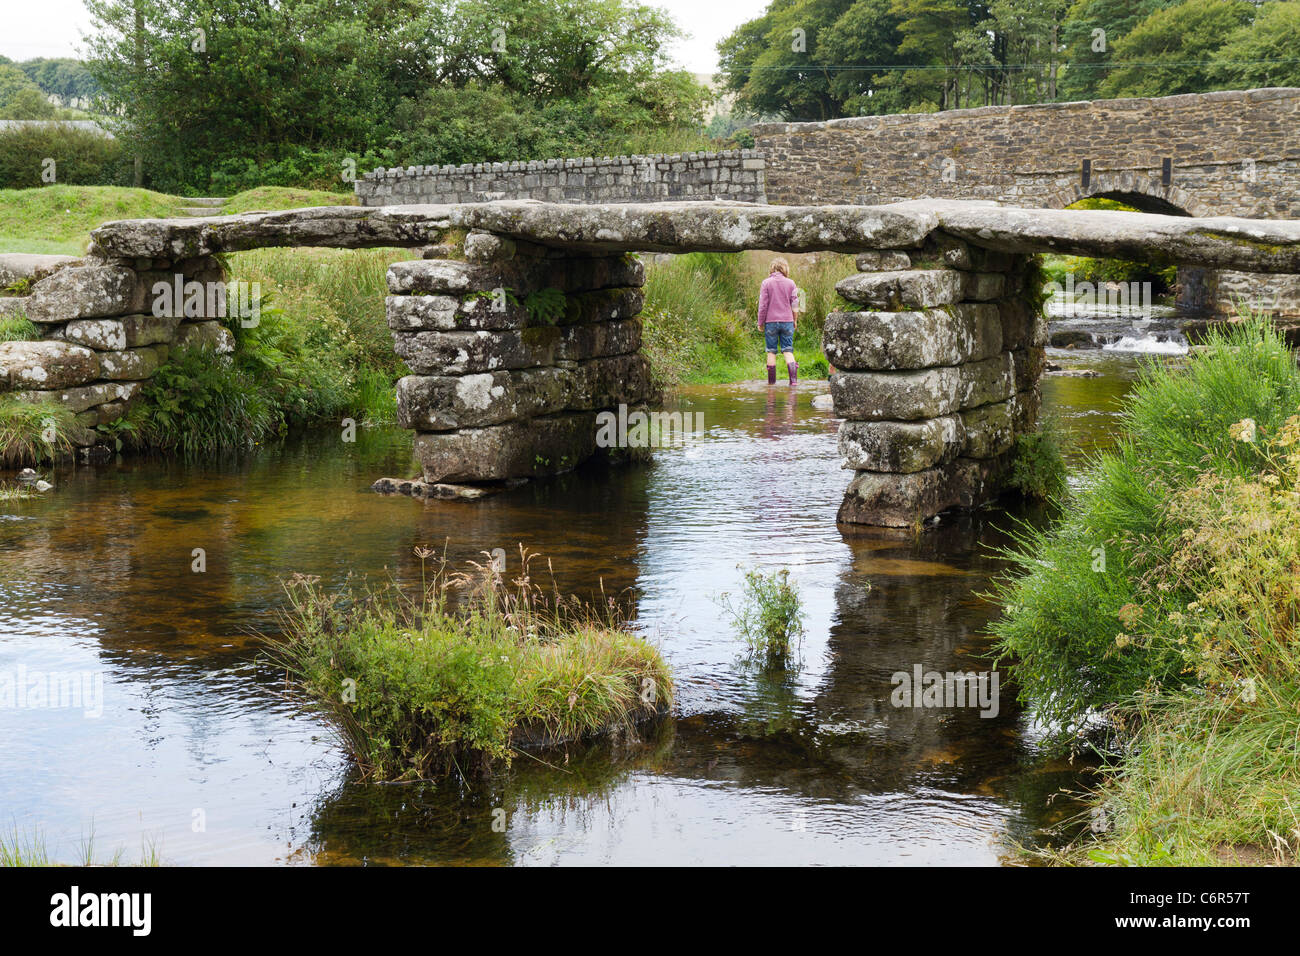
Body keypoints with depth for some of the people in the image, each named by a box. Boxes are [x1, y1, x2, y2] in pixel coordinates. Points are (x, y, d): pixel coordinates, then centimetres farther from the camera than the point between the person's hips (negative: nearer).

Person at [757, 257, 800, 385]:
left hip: (771, 321, -1)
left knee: (771, 351, 6)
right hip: (787, 321, 1)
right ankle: (793, 379, -10)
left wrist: (760, 322, 4)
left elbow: (763, 305, -4)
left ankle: (772, 380, 6)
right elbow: (795, 304, 6)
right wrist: (794, 320, 17)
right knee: (788, 350, 3)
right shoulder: (790, 283, 2)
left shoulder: (766, 283, -3)